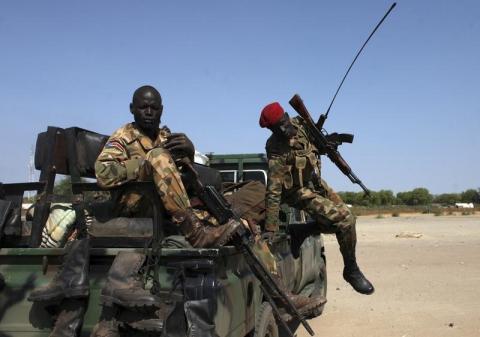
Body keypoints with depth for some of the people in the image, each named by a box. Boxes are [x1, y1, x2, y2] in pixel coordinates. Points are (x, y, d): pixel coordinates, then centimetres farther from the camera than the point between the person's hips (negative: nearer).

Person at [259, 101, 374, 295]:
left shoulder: (299, 124, -8)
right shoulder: (276, 152, -29)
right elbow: (273, 191, -31)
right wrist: (270, 229, -33)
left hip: (318, 183, 8)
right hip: (303, 193, -8)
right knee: (344, 220, -20)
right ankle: (351, 271, -5)